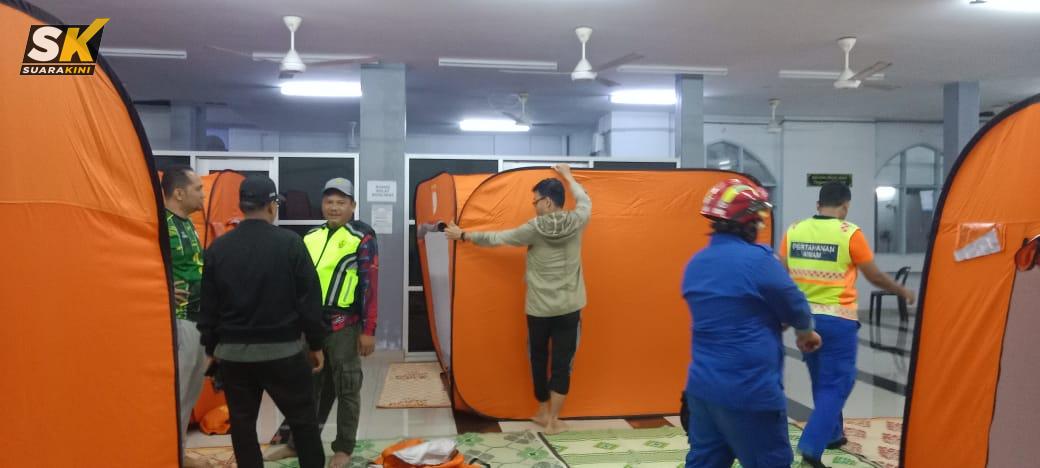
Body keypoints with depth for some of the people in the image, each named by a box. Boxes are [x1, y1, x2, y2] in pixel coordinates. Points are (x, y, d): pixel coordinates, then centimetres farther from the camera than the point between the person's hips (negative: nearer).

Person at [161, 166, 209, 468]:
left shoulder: (188, 224, 14)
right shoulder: (159, 224, -16)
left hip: (198, 319, 10)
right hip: (176, 320, -9)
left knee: (191, 392, 18)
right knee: (174, 393, -2)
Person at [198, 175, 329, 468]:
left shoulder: (218, 248, 1)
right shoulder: (290, 243, -8)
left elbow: (208, 306, 5)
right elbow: (309, 299, -7)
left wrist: (211, 347, 16)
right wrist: (316, 343, 2)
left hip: (232, 352, 3)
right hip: (282, 350, -3)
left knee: (242, 422, 13)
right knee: (303, 419, 9)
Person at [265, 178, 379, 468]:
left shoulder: (362, 239, -6)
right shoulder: (310, 238, 12)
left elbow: (370, 286, -10)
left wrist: (368, 330, -13)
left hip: (343, 325, -5)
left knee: (346, 389, 5)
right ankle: (294, 442, 27)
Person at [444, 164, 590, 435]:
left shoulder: (534, 229, -10)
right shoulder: (576, 223, -4)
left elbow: (495, 239, -3)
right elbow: (585, 201, 19)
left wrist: (463, 236, 9)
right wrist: (568, 176, 34)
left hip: (539, 309, -1)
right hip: (569, 308, 1)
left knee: (538, 360, 17)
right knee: (562, 363, 5)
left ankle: (543, 413, 30)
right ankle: (553, 420, 8)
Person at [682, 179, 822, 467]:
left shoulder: (695, 264, 7)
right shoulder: (757, 259, -15)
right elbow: (794, 307, -4)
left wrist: (778, 323, 18)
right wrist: (806, 333, 18)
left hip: (702, 387, 7)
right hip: (748, 392, -7)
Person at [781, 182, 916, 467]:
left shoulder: (793, 231, 1)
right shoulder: (850, 233, -10)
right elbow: (874, 276, 0)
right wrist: (903, 292, 17)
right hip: (837, 320, -5)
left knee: (821, 381, 20)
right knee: (836, 384, 3)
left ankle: (831, 434, 34)